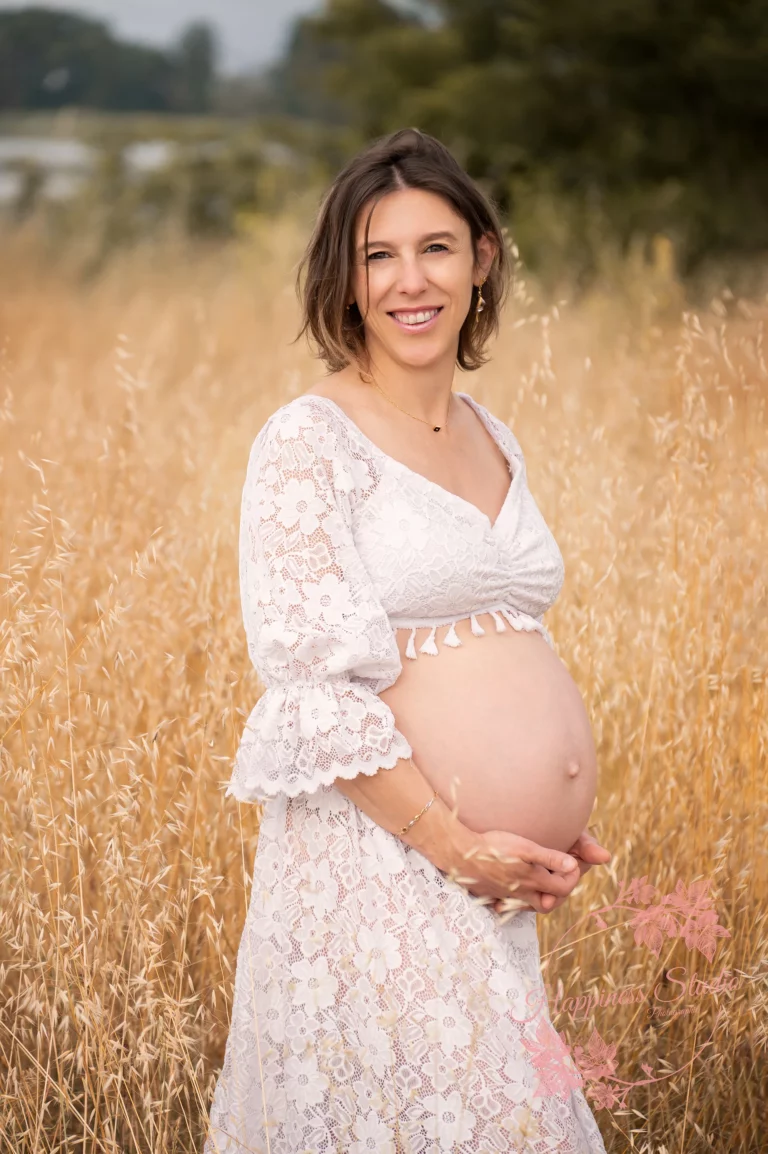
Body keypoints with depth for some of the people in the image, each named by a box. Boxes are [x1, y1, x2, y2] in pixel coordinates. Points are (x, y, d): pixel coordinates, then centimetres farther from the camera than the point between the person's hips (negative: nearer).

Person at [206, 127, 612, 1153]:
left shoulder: (492, 439, 12)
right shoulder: (308, 442, -10)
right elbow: (315, 682, -16)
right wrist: (454, 842, -17)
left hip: (497, 864, 7)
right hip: (373, 851, -7)